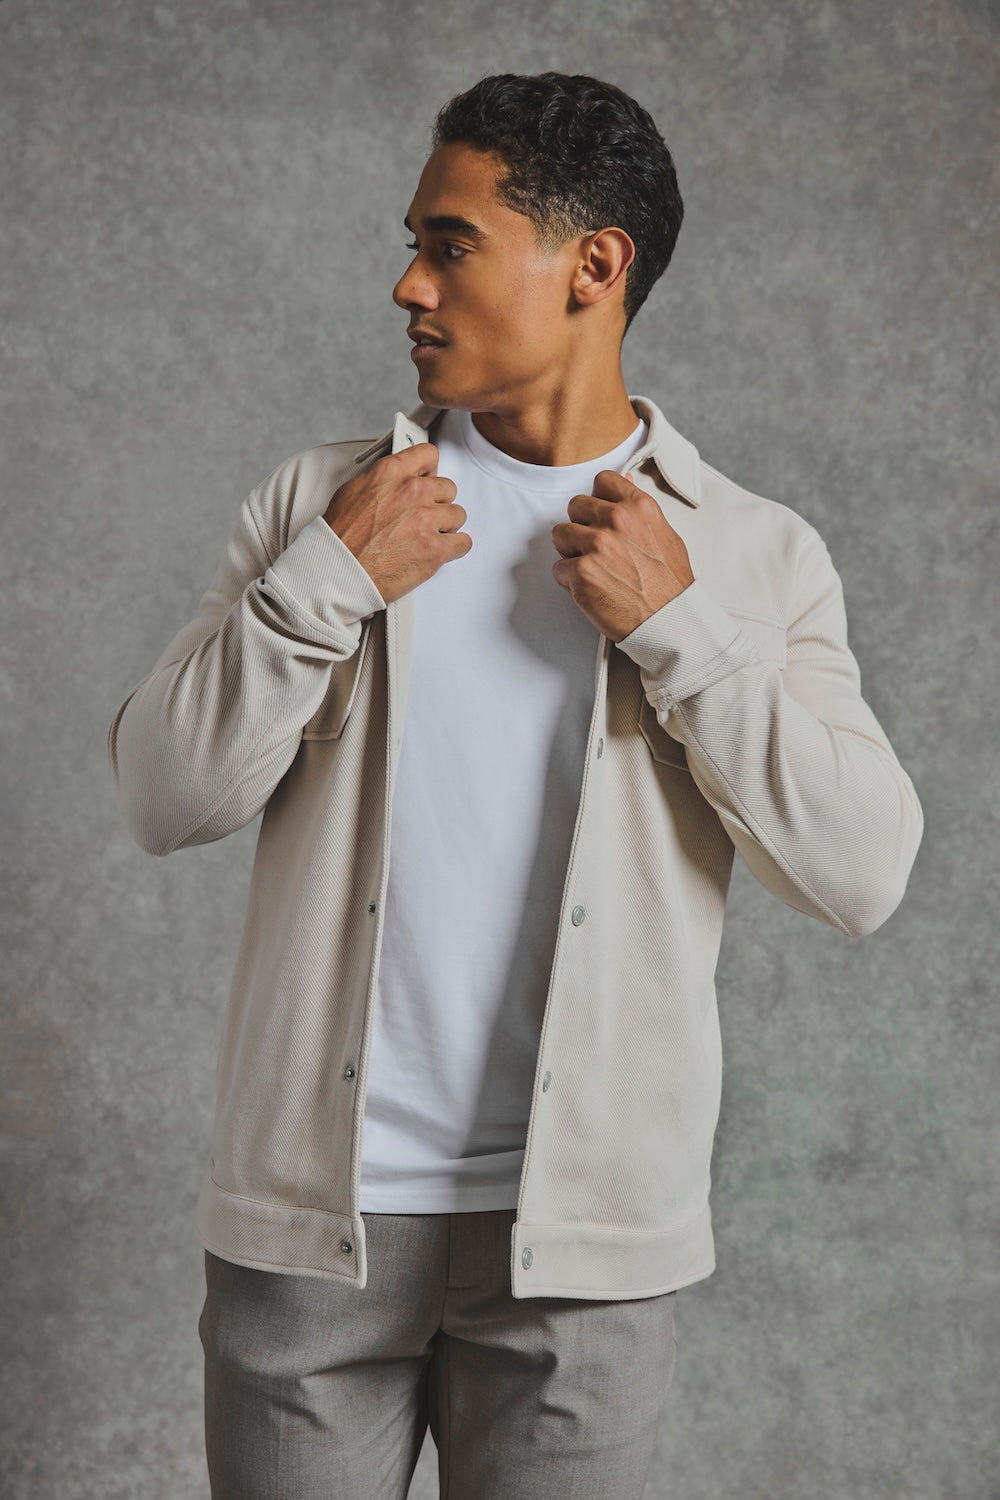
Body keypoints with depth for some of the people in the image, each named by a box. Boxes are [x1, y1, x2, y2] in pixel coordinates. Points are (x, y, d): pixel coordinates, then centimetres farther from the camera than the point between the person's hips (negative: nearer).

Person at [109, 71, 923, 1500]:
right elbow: (163, 797, 0)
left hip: (583, 1239, -1)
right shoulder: (320, 499, 5)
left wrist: (679, 628, -13)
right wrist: (328, 582, -11)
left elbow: (862, 872, -7)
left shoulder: (758, 554, 2)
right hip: (312, 1215, 1)